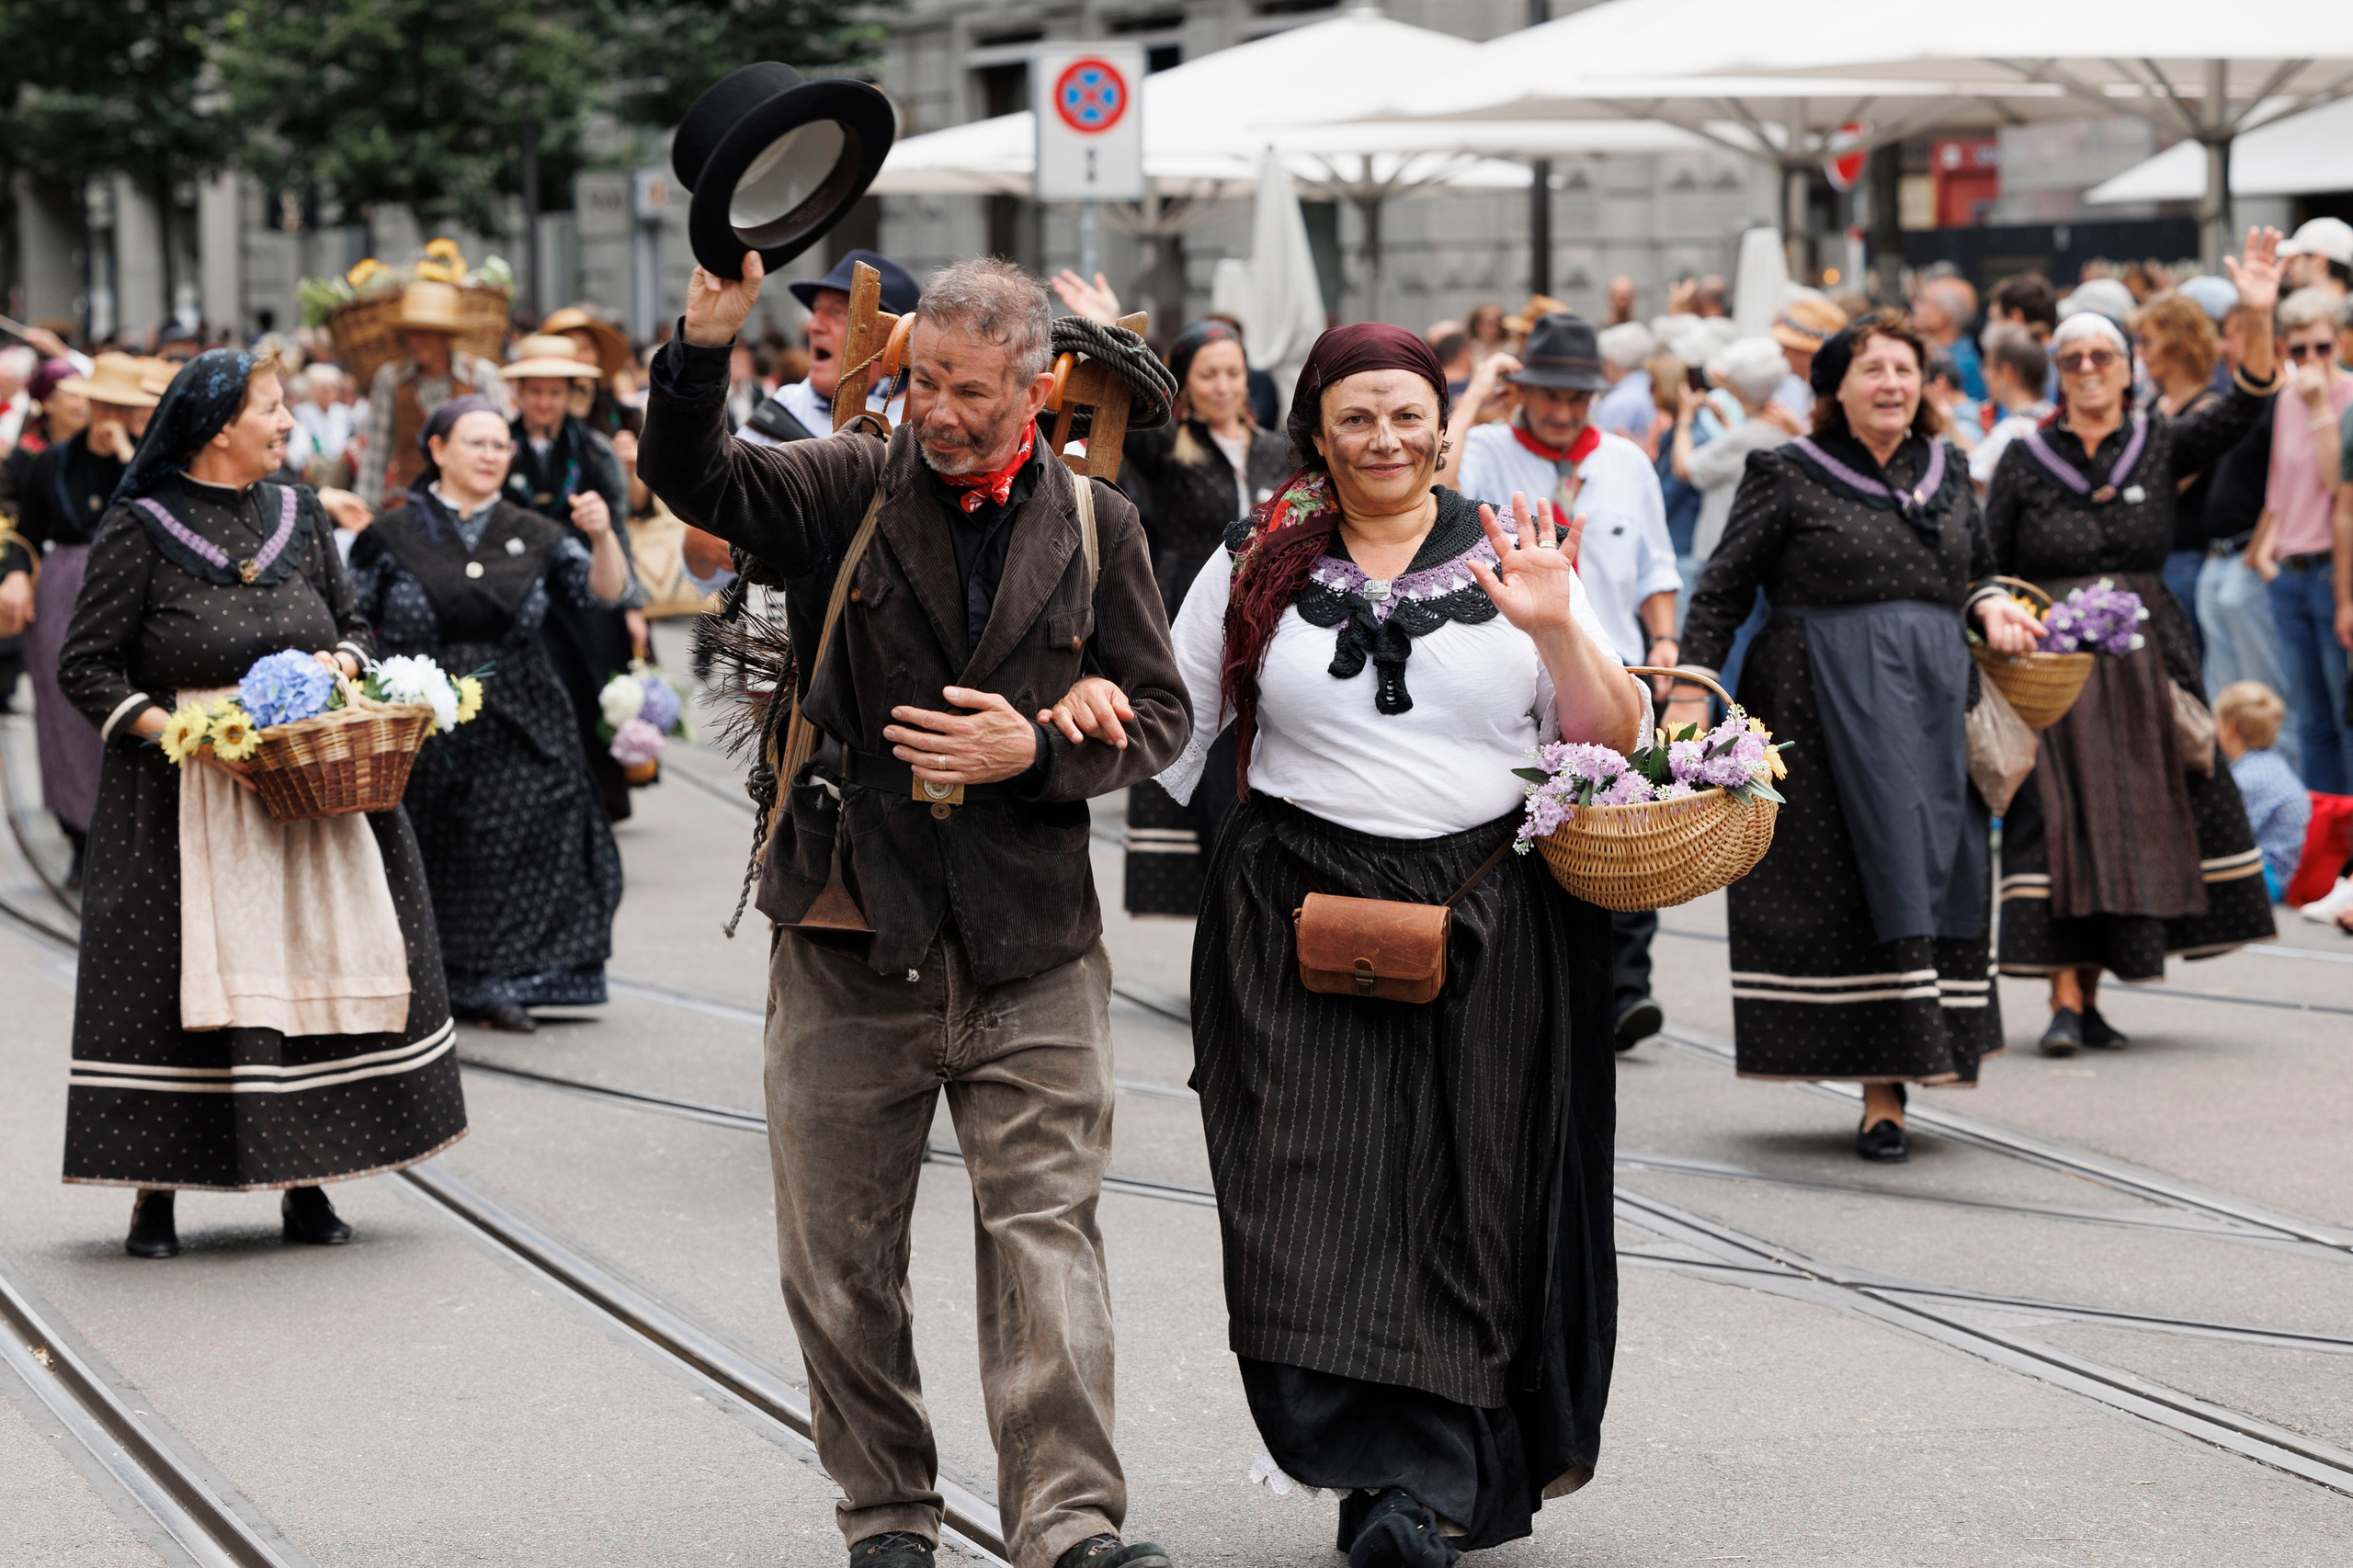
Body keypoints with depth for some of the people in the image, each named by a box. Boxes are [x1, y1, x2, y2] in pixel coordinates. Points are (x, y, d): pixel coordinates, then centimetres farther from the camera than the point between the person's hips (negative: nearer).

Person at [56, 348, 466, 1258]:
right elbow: (87, 669, -6)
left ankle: (303, 1182, 9)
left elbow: (353, 622, 21)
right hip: (187, 796, -5)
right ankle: (155, 1194, 2)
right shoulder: (138, 530, -5)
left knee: (316, 968, 1)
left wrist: (341, 663, -3)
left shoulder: (298, 517, 11)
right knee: (181, 978, -6)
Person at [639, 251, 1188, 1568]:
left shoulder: (1097, 528, 7)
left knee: (1047, 1234, -7)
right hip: (850, 937, 0)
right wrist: (707, 349, -33)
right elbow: (695, 479, -15)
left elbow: (1159, 715, 9)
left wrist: (1034, 750, -9)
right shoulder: (848, 493, 2)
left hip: (1031, 955, 0)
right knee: (842, 1257, 7)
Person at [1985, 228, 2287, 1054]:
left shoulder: (2161, 448, 4)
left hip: (2145, 659, 3)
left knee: (2138, 816, 3)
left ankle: (2090, 993, 13)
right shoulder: (2025, 460, 1)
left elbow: (2240, 410, -11)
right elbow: (1988, 571, 4)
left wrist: (2258, 320, -24)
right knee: (2061, 818, -10)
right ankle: (2065, 1001, -12)